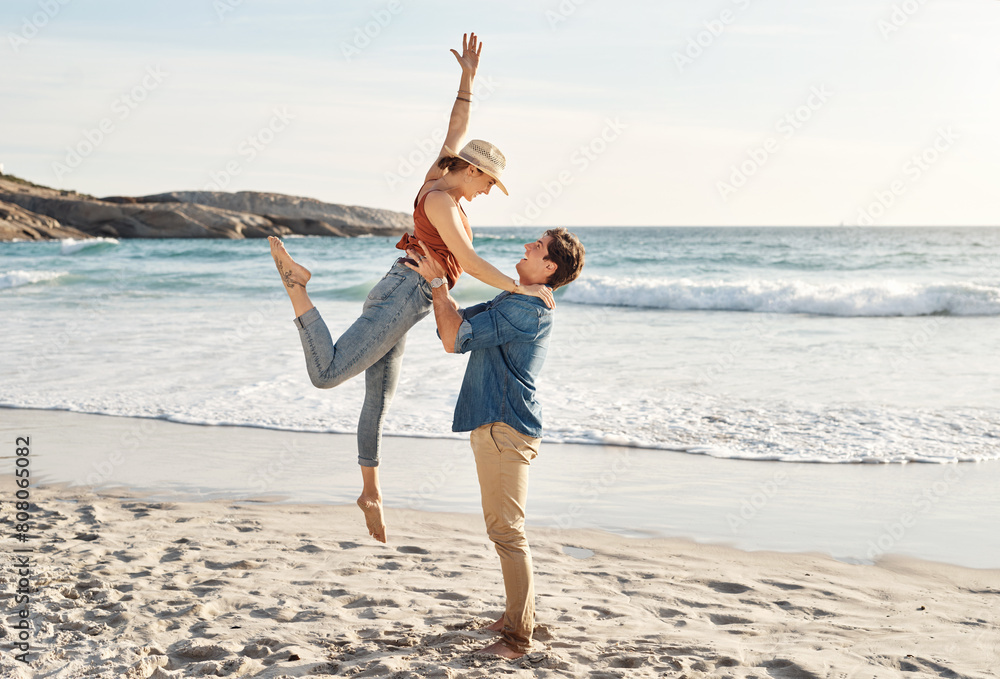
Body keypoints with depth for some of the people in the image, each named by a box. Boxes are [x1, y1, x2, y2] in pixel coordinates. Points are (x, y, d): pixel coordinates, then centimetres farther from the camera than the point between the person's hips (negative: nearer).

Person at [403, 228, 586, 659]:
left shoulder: (527, 310, -18)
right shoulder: (512, 302, 16)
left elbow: (454, 340, -19)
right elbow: (457, 323, 19)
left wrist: (436, 282, -10)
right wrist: (435, 274, 10)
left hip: (505, 429, -11)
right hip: (496, 425, 11)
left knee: (506, 530, -6)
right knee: (504, 527, 19)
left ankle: (517, 638, 1)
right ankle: (520, 614, 31)